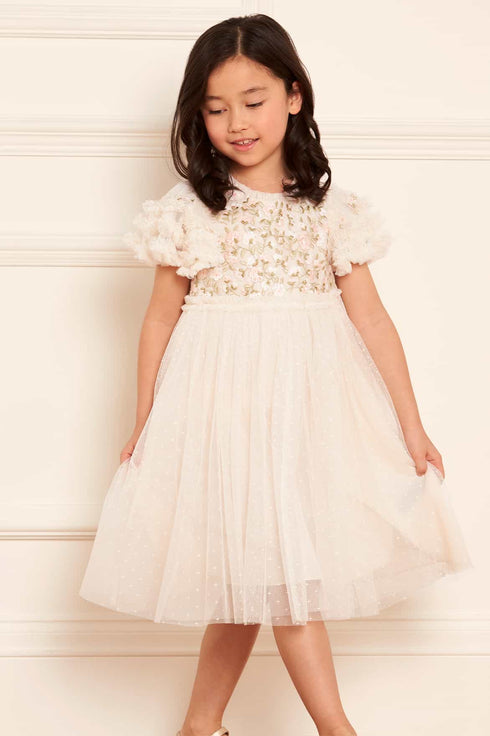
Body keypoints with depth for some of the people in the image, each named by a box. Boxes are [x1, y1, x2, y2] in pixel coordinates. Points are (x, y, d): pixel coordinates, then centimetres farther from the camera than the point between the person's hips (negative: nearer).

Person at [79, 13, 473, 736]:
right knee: (276, 570, -3)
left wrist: (411, 425, 0)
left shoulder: (332, 208, 1)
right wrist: (143, 425, 5)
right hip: (222, 404, -2)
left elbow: (370, 315, 1)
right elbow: (160, 319, 4)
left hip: (309, 400, 2)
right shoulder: (187, 210, -1)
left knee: (249, 576, 9)